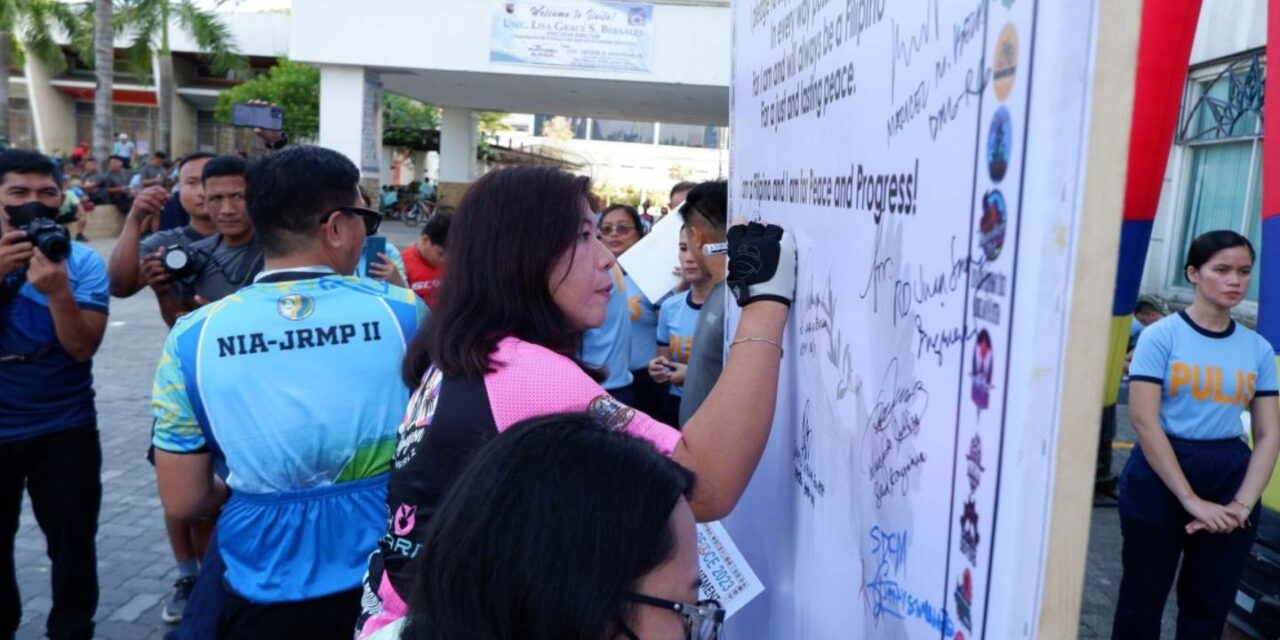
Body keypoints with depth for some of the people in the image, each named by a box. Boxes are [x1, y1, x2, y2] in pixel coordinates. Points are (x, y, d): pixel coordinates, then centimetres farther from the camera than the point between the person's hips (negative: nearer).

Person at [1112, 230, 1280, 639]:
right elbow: (1144, 421, -14)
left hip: (1229, 476, 4)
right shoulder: (1162, 336, -8)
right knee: (1143, 598, 7)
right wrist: (1191, 500, -16)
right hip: (1160, 475, -4)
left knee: (1209, 606, 15)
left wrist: (1242, 504, -9)